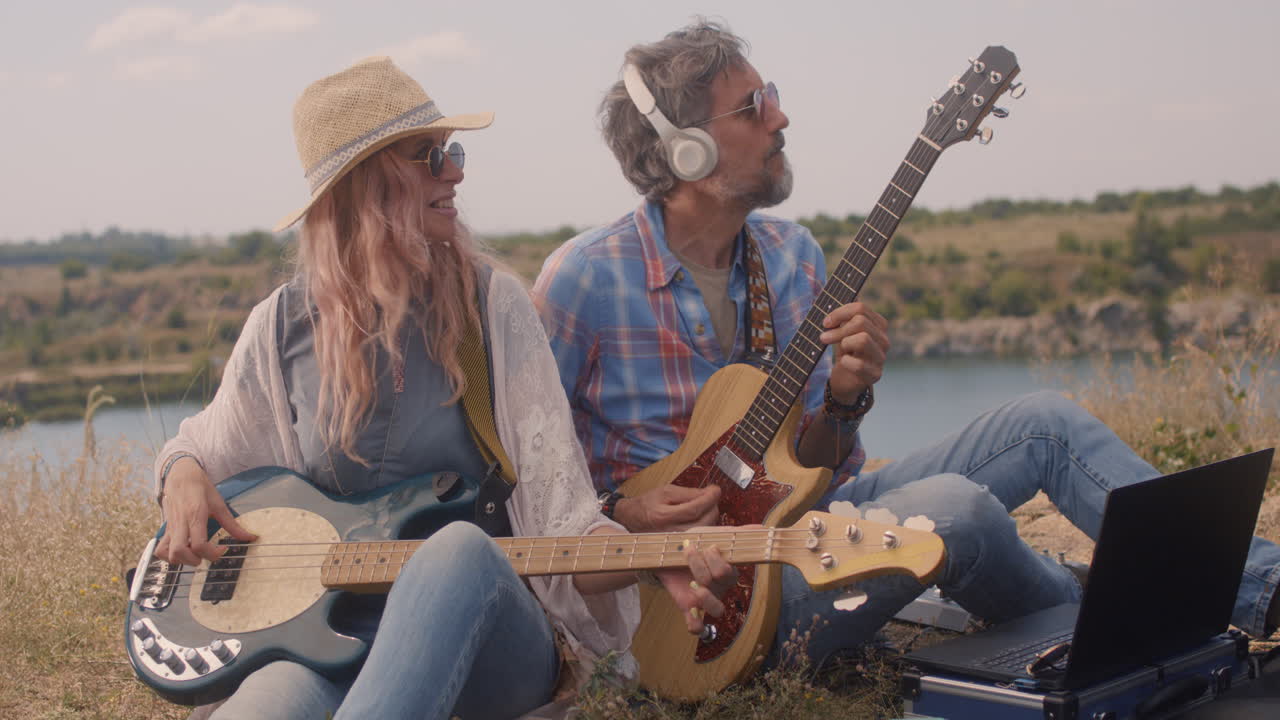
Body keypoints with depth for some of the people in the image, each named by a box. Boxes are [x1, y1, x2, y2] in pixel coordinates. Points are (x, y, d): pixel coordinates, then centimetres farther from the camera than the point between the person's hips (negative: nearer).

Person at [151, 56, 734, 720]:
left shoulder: (491, 304, 1)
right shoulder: (283, 326, 5)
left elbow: (555, 501, -4)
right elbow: (200, 448, 22)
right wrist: (184, 477, -2)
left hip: (491, 642, 1)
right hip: (333, 630, -1)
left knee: (461, 548, -38)